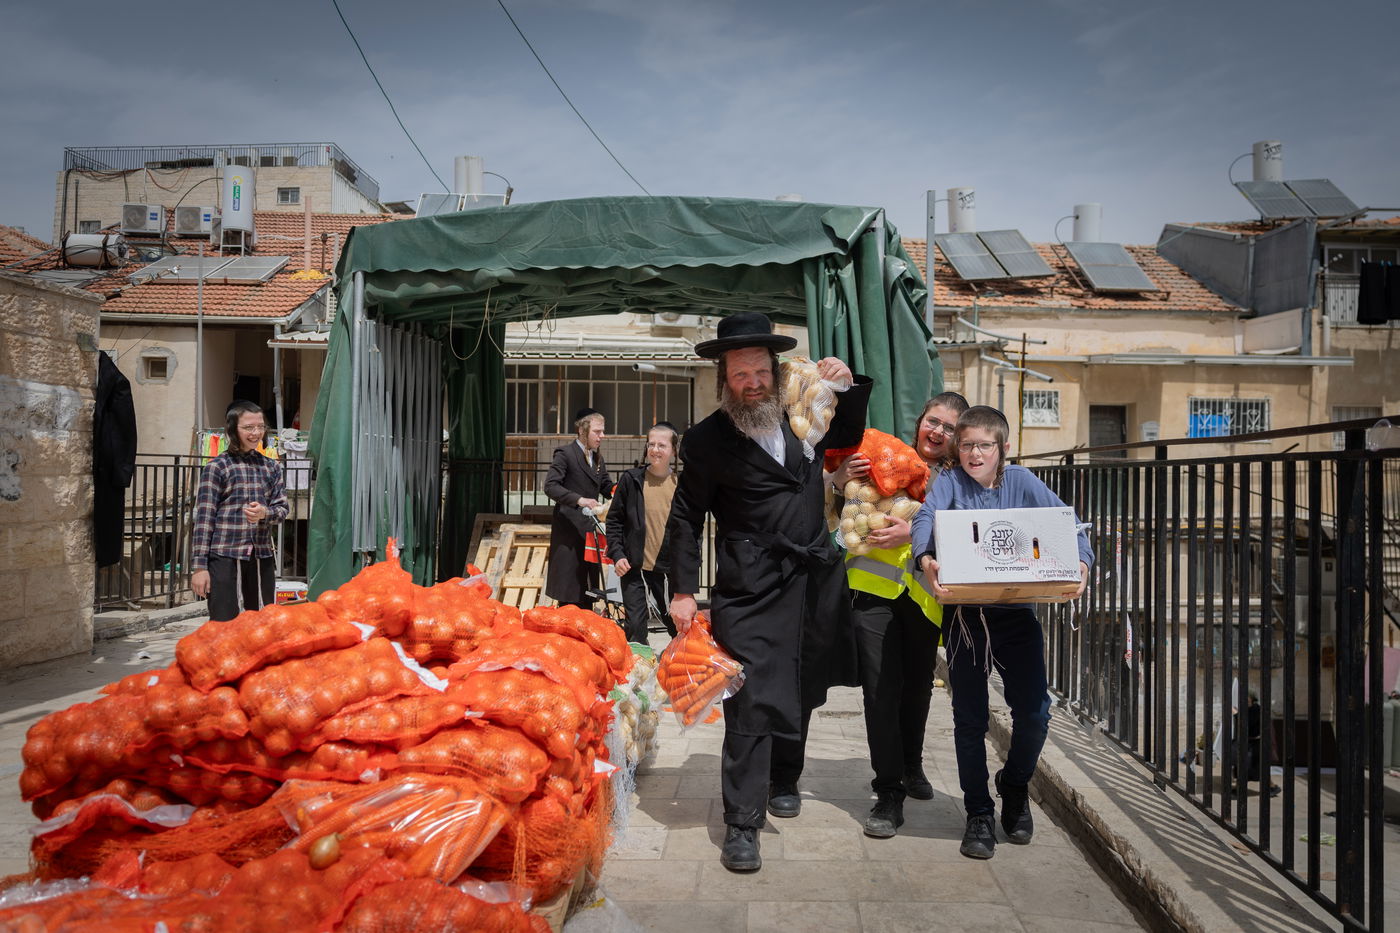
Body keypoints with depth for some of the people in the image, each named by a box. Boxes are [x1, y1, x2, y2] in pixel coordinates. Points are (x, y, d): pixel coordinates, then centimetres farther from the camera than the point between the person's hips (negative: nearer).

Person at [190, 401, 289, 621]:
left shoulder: (271, 467, 14)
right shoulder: (216, 467, 0)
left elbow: (282, 508, 12)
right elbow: (204, 518, -3)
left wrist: (265, 513, -13)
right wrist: (199, 566, -7)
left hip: (262, 558, 5)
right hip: (225, 558, -4)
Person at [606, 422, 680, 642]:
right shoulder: (631, 479, 0)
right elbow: (614, 520, 4)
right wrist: (617, 554, -5)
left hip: (668, 568, 0)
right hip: (633, 566, 0)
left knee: (676, 623, 9)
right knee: (635, 626, 3)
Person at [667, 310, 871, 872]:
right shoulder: (706, 440, -4)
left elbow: (849, 437, 26)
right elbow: (686, 519, 0)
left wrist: (849, 387, 8)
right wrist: (684, 591, -5)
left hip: (815, 581, 5)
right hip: (752, 589, -5)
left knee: (801, 693, 16)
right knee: (753, 702, -8)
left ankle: (783, 779, 40)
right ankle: (741, 825, 2)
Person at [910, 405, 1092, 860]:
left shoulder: (1021, 481, 3)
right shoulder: (948, 482, 0)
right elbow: (926, 518, -18)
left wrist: (1081, 562, -27)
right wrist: (926, 558, -39)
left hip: (1017, 612, 1)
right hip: (964, 613, -1)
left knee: (1034, 711, -2)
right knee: (969, 719, 5)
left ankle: (1015, 786, 29)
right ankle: (978, 813, 23)